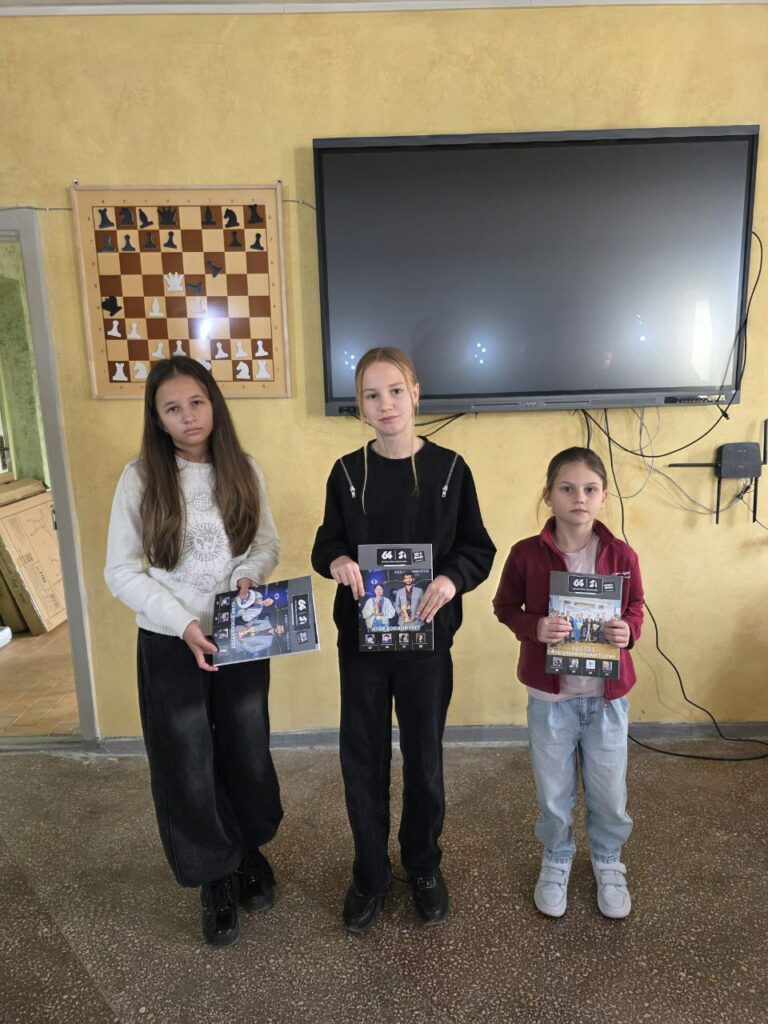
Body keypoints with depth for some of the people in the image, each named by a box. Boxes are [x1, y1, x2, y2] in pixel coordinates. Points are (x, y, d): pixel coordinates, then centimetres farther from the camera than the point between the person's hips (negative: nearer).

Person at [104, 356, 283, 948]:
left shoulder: (244, 470, -3)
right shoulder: (141, 478, -10)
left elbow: (269, 542, 6)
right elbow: (121, 572, -8)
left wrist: (250, 573, -17)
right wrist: (185, 624, -17)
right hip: (171, 643, -2)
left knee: (247, 752, 16)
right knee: (189, 764, 11)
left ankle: (250, 849, 45)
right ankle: (215, 878, 36)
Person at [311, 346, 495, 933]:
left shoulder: (448, 467, -5)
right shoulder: (348, 472, 0)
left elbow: (478, 548, -1)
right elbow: (327, 543, 6)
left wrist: (451, 579, -22)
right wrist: (336, 561, -17)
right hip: (361, 638, 1)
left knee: (424, 757, 14)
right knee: (362, 758, 11)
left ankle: (424, 867, 39)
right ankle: (371, 873, 35)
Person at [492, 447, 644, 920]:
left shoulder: (622, 555, -7)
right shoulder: (527, 554, -12)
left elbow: (636, 608, 6)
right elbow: (505, 606, -2)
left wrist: (629, 630, -16)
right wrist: (534, 627, -21)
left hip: (608, 694, 2)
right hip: (550, 694, -1)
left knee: (610, 792, 17)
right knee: (553, 792, 16)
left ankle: (608, 862, 46)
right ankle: (556, 861, 44)